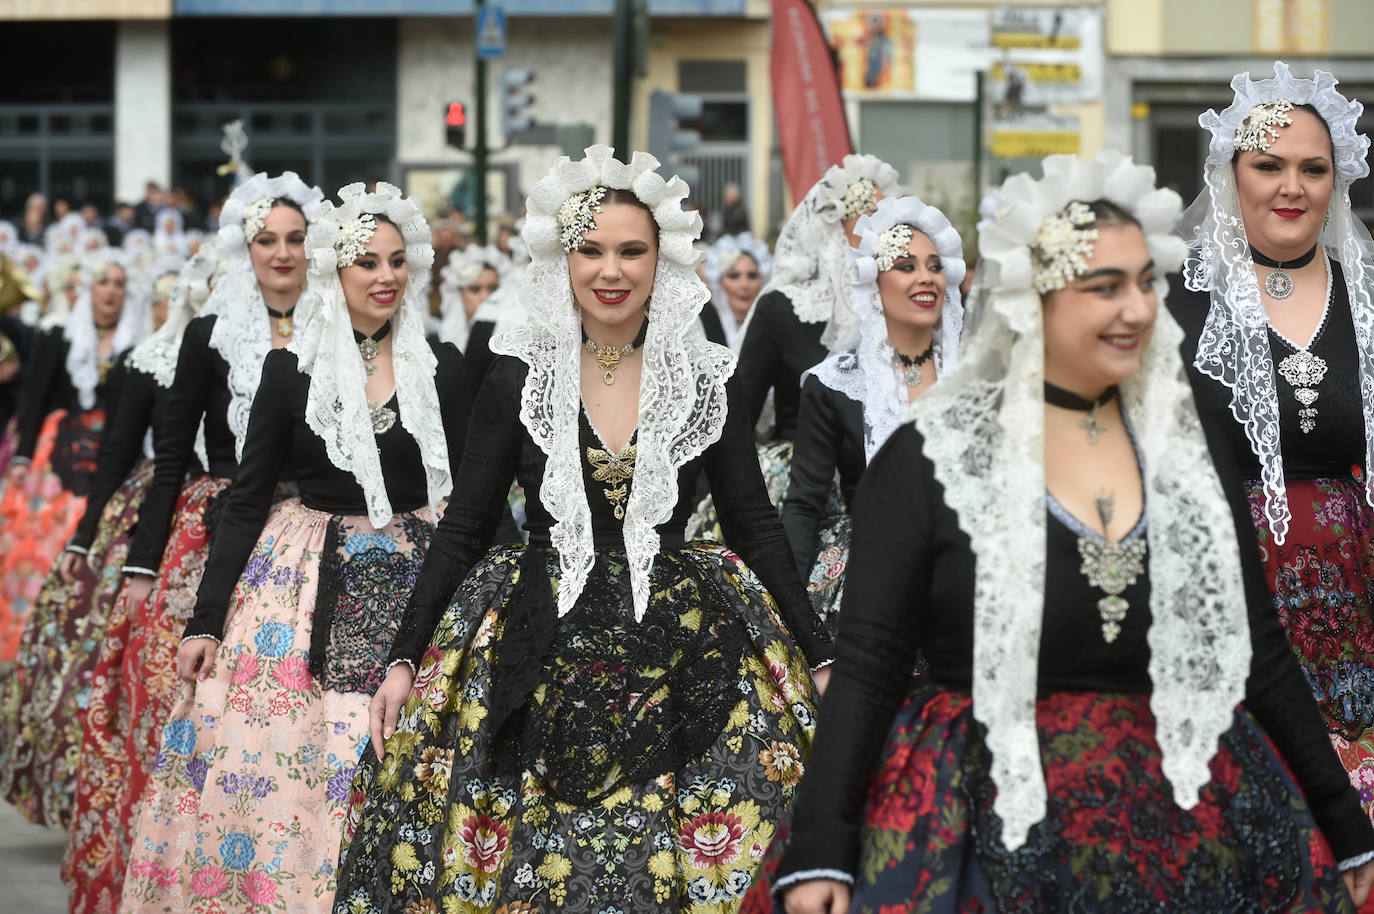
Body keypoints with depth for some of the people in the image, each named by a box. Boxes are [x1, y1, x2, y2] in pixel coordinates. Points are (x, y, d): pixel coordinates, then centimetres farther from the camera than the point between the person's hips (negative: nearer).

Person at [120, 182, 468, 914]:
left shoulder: (440, 367, 2)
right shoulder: (292, 369, 0)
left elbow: (467, 495, 7)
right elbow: (246, 499, 1)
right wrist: (205, 621, -3)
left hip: (413, 582, 0)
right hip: (307, 583, 0)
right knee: (276, 757, -4)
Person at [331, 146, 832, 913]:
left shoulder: (707, 380, 2)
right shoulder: (520, 377, 1)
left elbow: (756, 525, 7)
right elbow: (465, 527, 5)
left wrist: (820, 659, 4)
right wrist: (406, 661, 1)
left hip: (679, 651, 0)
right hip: (541, 650, 0)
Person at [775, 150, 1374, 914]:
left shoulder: (1189, 450, 8)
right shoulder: (931, 457, -4)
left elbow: (1261, 656, 13)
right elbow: (868, 664, -7)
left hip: (1191, 834, 4)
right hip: (992, 840, -3)